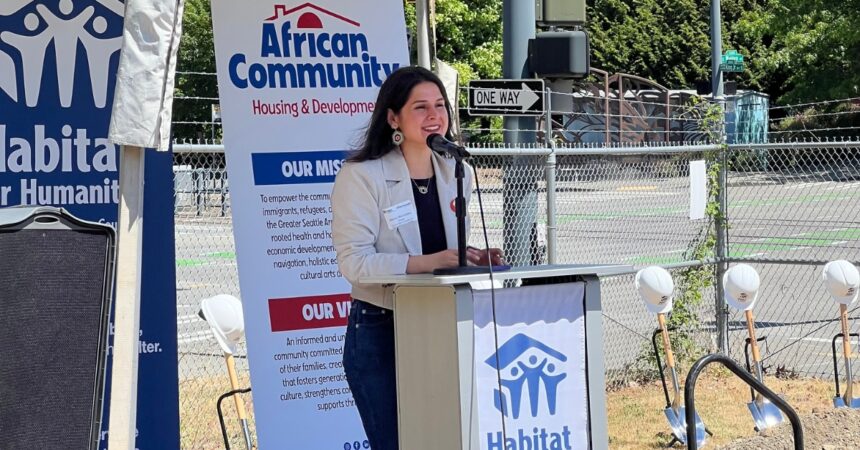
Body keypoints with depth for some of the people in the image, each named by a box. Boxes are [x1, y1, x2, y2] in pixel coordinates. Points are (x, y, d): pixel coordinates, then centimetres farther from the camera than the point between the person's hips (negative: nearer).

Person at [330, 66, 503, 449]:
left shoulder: (456, 174, 9)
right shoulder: (361, 176, -10)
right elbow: (354, 262, -18)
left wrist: (475, 259, -3)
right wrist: (429, 262, -27)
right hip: (379, 334, -5)